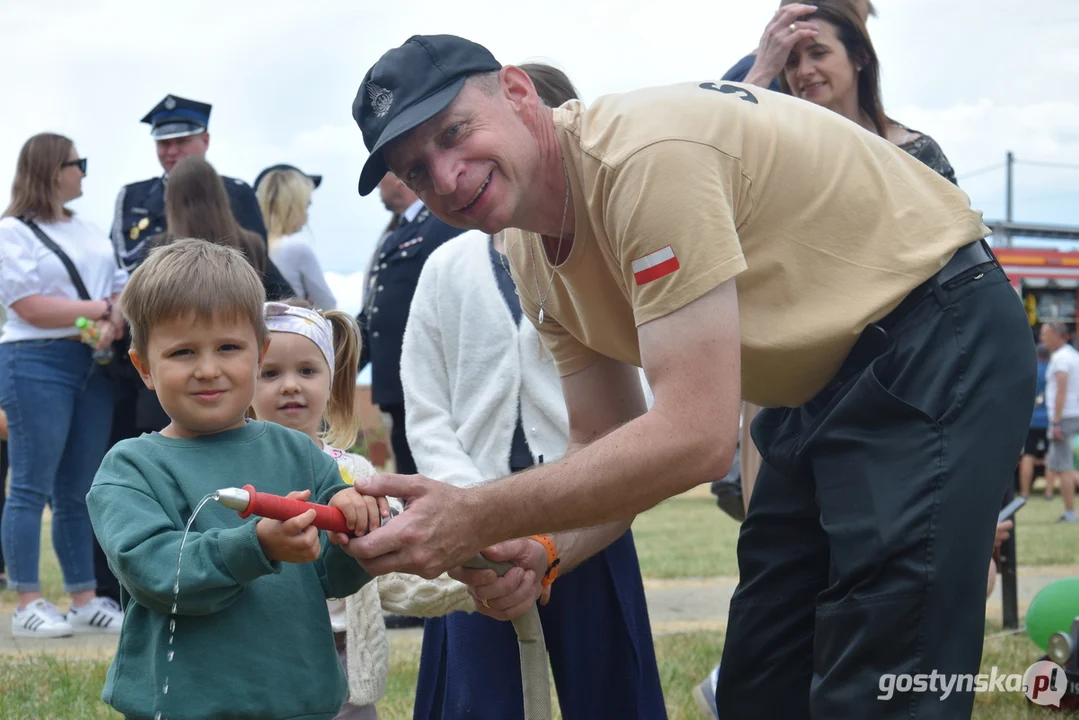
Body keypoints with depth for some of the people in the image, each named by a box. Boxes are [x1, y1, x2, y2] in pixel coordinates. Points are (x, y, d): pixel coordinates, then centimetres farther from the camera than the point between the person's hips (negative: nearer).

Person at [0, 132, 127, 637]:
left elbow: (119, 286, 13)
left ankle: (85, 601, 11)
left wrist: (116, 322, -9)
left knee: (79, 491, 8)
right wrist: (100, 310, -10)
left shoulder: (87, 231, 19)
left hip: (92, 364, 7)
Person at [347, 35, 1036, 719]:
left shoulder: (649, 152, -29)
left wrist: (476, 516, -31)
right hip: (818, 382, 9)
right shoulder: (535, 258, 0)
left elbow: (696, 436, -33)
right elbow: (613, 448, 4)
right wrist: (542, 549, -17)